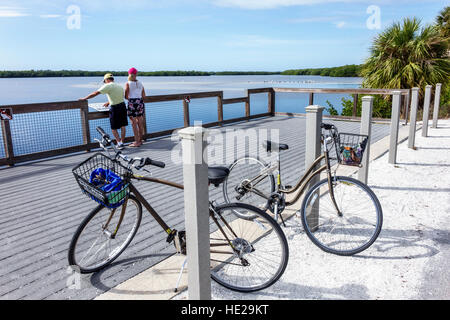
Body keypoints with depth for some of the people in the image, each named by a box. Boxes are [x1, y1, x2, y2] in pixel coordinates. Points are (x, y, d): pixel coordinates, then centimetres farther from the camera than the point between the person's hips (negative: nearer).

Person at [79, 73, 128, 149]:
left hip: (115, 108, -6)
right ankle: (122, 142, 17)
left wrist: (84, 98, -4)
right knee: (123, 126, 11)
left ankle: (119, 143, 0)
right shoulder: (120, 86, 13)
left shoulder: (107, 86, -8)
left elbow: (95, 93, -11)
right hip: (123, 106, 6)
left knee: (113, 128, 5)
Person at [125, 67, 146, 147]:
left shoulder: (128, 84, -5)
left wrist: (130, 98, 13)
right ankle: (140, 140, 22)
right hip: (140, 103, 6)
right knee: (140, 123, 13)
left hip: (132, 104, -5)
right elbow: (144, 96, 12)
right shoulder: (140, 83, 10)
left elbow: (126, 96, -8)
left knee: (134, 124, -1)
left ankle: (137, 142, 0)